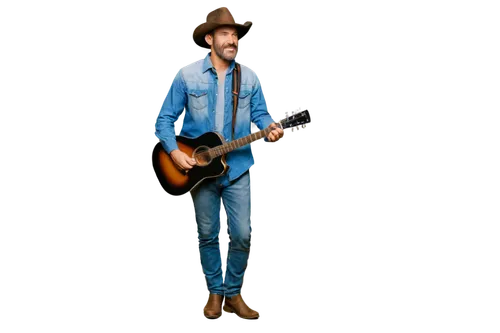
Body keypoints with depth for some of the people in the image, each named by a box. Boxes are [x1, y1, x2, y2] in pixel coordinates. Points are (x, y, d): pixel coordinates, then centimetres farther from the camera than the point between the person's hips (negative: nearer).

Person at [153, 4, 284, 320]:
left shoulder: (250, 77, 2)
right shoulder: (186, 76, -4)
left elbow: (261, 113, 4)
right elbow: (165, 118, -1)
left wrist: (270, 128, -19)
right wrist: (175, 151, -14)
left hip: (239, 167, 1)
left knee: (243, 234, -1)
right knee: (207, 235, 10)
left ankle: (234, 291, 18)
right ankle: (215, 291, 25)